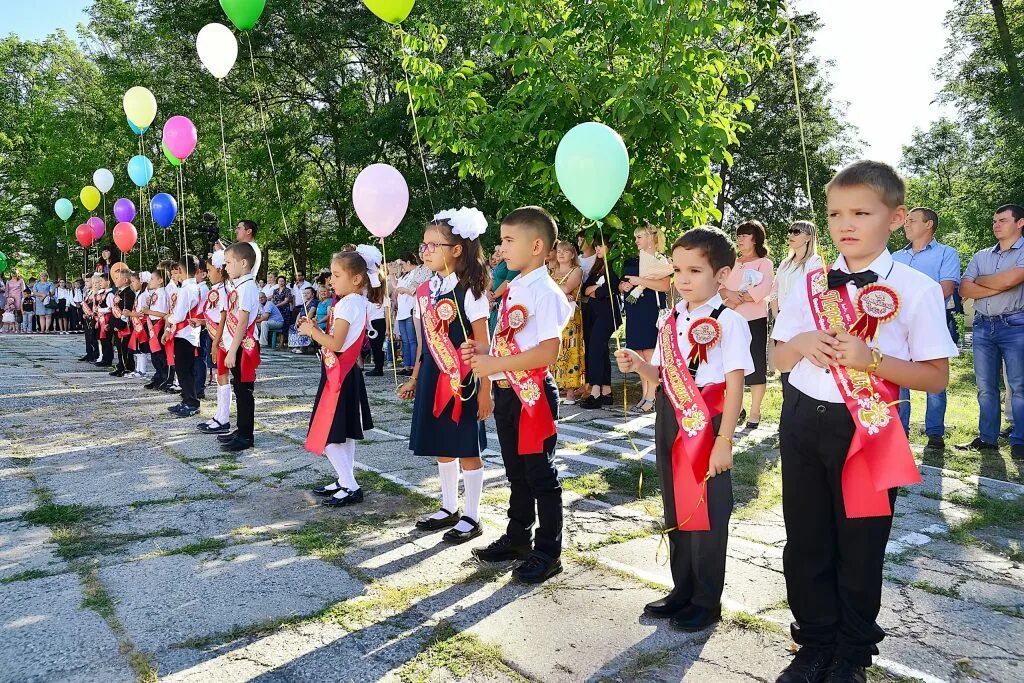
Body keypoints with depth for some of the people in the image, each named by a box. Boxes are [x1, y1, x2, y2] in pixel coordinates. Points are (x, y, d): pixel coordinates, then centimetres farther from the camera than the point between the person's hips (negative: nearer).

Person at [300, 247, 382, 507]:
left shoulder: (348, 304, -19)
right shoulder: (357, 301, 12)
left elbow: (335, 344, -24)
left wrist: (311, 330, -12)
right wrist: (316, 328, 5)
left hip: (340, 376, -10)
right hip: (346, 373, 10)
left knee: (328, 436, -5)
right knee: (344, 433, 16)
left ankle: (350, 487, 0)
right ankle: (345, 481, 25)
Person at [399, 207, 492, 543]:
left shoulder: (470, 291, -11)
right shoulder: (425, 290, 7)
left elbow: (483, 344, -12)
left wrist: (485, 389, -14)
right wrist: (414, 378, 16)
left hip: (462, 380, -7)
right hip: (433, 379, 7)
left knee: (467, 449, 3)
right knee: (441, 446, 15)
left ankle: (472, 518, 15)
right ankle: (449, 509, 31)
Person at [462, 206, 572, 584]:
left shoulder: (546, 293, -17)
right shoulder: (513, 287, 11)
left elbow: (548, 351, -25)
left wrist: (495, 364, -23)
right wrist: (484, 349, 3)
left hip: (532, 393, -9)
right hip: (506, 393, 9)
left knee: (541, 475, 4)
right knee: (516, 472, 20)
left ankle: (547, 552, 18)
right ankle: (518, 538, 36)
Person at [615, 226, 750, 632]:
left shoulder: (728, 322, -12)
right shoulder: (671, 321, 9)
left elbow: (735, 385, -16)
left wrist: (724, 439, -19)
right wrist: (638, 364, -4)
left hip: (706, 426, -7)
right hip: (669, 423, 7)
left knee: (707, 515, 5)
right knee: (676, 510, 16)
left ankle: (706, 602, 21)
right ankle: (682, 590, 32)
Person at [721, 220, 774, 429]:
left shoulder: (764, 263, 2)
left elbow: (762, 291, -16)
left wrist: (736, 300, -12)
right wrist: (730, 293, -14)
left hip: (754, 320, -5)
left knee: (756, 366, -1)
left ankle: (755, 413, 7)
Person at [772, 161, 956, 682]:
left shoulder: (916, 289, -8)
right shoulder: (811, 283, 4)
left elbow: (936, 377, -8)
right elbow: (781, 359, 11)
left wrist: (870, 359, -22)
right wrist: (803, 343, -11)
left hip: (867, 430, -4)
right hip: (803, 423, 4)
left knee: (859, 551, 10)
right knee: (805, 544, 13)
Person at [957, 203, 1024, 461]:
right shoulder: (981, 257, 15)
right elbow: (965, 289, 4)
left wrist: (981, 280, 0)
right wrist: (999, 287, -8)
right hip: (983, 326, 5)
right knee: (985, 387, 7)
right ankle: (987, 438, 14)